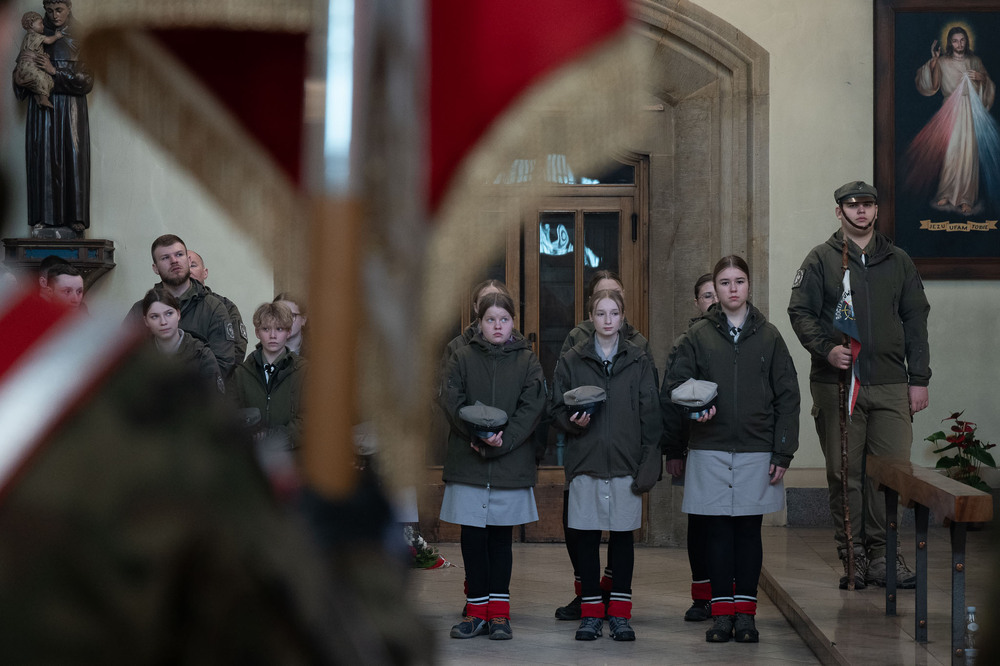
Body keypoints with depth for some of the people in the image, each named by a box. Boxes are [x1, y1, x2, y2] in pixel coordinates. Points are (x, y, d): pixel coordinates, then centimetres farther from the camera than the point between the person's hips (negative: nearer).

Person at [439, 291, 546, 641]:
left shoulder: (527, 362, 6)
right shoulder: (462, 358, 6)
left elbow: (532, 407, -4)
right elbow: (451, 401, -4)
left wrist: (503, 440, -17)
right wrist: (478, 435, -18)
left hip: (511, 464, 0)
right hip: (467, 463, 0)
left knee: (501, 538, 6)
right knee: (473, 538, 1)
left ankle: (499, 612, 12)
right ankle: (477, 609, 10)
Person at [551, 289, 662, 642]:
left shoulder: (639, 362, 6)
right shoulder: (571, 361, 6)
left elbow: (651, 416, 4)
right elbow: (557, 409, 10)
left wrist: (649, 464, -4)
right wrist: (573, 421, -13)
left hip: (626, 462, 0)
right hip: (585, 461, 0)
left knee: (623, 535, 4)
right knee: (586, 537, 2)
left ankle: (619, 612, 11)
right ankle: (591, 612, 10)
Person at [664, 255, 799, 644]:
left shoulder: (768, 336, 5)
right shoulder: (698, 336, 3)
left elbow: (787, 397, 4)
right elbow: (673, 390, 3)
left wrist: (783, 453, -2)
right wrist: (673, 448, -4)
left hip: (756, 451, 0)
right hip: (709, 451, 0)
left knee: (749, 530, 4)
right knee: (717, 530, 2)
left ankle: (745, 611, 11)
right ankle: (722, 612, 8)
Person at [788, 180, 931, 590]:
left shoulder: (898, 262, 15)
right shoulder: (821, 260, 7)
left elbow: (915, 321, 15)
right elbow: (800, 312, 1)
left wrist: (919, 379, 8)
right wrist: (827, 349, -16)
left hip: (890, 386, 2)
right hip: (836, 384, -2)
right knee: (844, 473, 0)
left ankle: (881, 553, 4)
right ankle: (852, 557, 7)